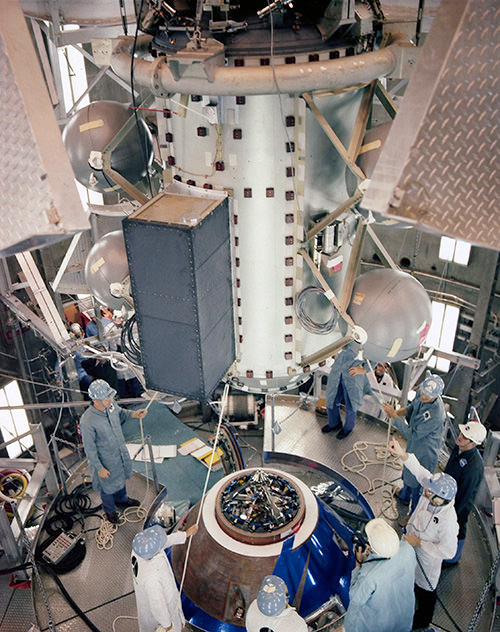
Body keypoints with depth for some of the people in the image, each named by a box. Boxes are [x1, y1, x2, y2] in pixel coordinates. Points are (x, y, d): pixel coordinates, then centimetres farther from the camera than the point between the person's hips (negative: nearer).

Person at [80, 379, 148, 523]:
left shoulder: (111, 405, -19)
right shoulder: (87, 421, -36)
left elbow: (120, 413, 6)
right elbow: (89, 449, -24)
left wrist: (134, 414, -13)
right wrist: (99, 468, -17)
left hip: (121, 452, 6)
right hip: (106, 460, -6)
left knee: (121, 477, 31)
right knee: (108, 485, 21)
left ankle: (121, 499, 61)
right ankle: (109, 510, 51)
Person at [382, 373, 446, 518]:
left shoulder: (436, 415, -41)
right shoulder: (421, 391, -18)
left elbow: (412, 434, -31)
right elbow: (413, 406, 5)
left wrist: (394, 416, -28)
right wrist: (399, 411, -14)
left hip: (425, 453, -8)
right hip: (414, 446, 8)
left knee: (417, 485, 14)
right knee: (408, 472, 33)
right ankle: (405, 496, 63)